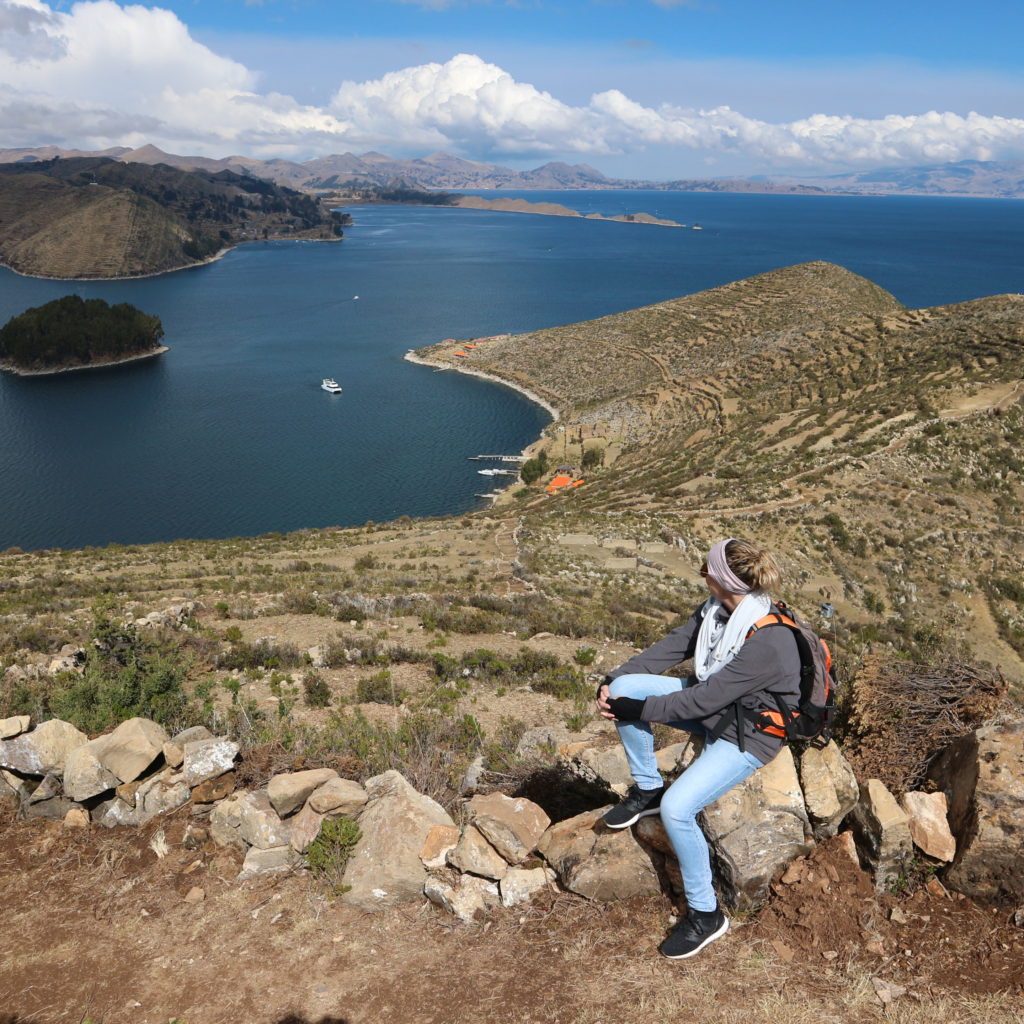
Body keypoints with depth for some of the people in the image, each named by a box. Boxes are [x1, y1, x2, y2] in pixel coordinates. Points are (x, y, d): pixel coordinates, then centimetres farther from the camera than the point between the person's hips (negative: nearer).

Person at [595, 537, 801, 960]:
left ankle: (706, 914, 1)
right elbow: (670, 647, -2)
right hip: (711, 706, 8)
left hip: (747, 737, -8)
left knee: (676, 809, -24)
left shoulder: (767, 643, -33)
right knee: (626, 688, -11)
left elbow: (702, 700, -31)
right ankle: (647, 790, 8)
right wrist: (612, 681, -11)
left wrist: (634, 709, -24)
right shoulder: (716, 610, -9)